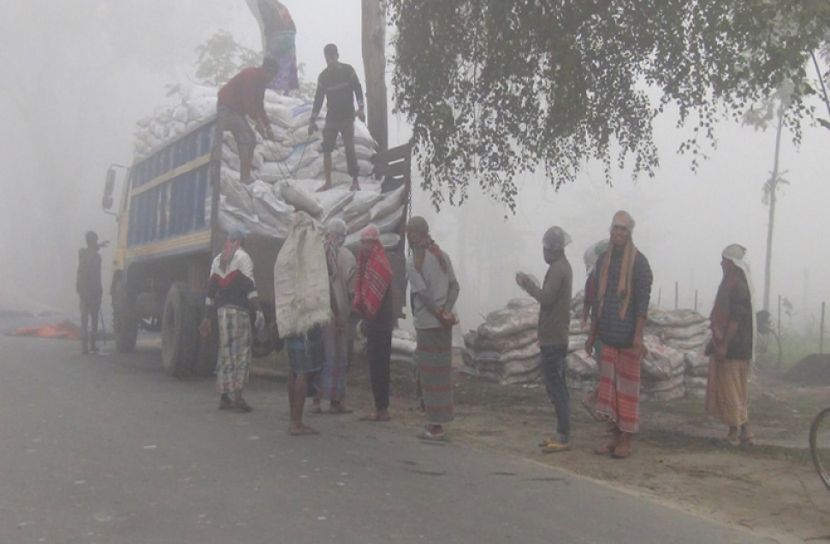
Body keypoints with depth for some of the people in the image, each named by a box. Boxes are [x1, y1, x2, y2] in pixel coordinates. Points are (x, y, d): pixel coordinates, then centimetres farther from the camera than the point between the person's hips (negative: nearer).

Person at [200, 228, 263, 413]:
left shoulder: (217, 260, 18)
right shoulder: (242, 257, -2)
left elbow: (211, 290, 16)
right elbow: (249, 286, -12)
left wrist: (208, 317, 19)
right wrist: (258, 311, -14)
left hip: (221, 309, 6)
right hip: (238, 309, -6)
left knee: (226, 351, 9)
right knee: (241, 351, -5)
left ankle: (224, 397, 10)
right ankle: (237, 396, -13)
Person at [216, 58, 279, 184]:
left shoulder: (261, 81, 10)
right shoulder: (250, 74, -20)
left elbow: (259, 105, 15)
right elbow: (248, 101, -27)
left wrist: (267, 126, 9)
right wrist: (257, 121, -28)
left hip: (237, 110, 10)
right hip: (227, 107, -10)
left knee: (251, 139, 4)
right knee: (245, 137, -19)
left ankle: (246, 176, 5)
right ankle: (245, 177, -22)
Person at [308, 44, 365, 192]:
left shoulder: (348, 70, -4)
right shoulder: (323, 76, 3)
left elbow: (358, 89, -3)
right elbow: (318, 99, 6)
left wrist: (360, 108, -17)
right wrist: (313, 120, 2)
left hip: (347, 117, -3)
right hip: (331, 118, 3)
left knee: (350, 149, -7)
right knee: (326, 149, -3)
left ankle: (355, 181, 1)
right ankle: (328, 182, 4)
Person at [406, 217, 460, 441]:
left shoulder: (413, 261, -11)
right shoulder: (442, 256, 9)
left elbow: (423, 293, -17)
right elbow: (455, 286, 2)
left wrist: (441, 315, -12)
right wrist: (446, 311, -7)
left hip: (427, 323, -7)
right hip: (444, 324, 7)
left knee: (431, 373, -1)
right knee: (442, 370, 13)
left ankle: (435, 426, 3)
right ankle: (436, 421, 21)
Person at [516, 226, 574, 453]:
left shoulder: (557, 269, -15)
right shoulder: (563, 266, 16)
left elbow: (546, 297, -24)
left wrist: (528, 284, -13)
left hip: (552, 339, -10)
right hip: (558, 337, 10)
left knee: (556, 388, -8)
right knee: (559, 388, 12)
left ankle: (563, 438, -6)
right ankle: (561, 434, 18)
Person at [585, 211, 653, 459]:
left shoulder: (638, 262, -7)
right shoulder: (604, 260, 12)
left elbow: (643, 302, -12)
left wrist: (638, 336, -18)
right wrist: (592, 334, 16)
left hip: (628, 338, -6)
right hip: (607, 336, 6)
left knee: (627, 389, 0)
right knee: (607, 387, 8)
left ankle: (626, 441, 7)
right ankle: (615, 437, 17)